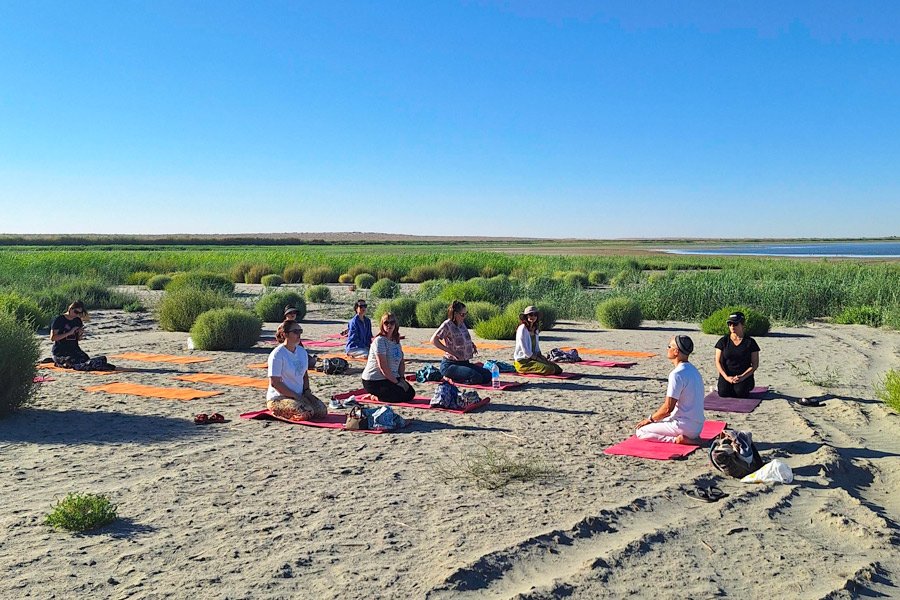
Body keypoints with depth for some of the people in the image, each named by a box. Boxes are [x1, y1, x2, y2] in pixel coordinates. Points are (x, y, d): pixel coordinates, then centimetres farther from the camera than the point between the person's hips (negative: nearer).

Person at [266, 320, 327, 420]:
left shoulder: (302, 351, 9)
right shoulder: (277, 354, -15)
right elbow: (274, 383, -18)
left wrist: (307, 391, 0)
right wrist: (296, 396, -18)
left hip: (299, 395, 8)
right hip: (278, 398, -8)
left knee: (322, 410, -12)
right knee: (307, 413, -27)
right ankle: (278, 413, 0)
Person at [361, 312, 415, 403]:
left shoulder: (396, 341, 11)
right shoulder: (379, 341, -16)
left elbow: (401, 362, 11)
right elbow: (383, 366, -22)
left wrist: (402, 378, -5)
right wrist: (397, 382, -19)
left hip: (391, 378, 9)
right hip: (373, 381, -9)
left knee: (410, 393, -2)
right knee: (401, 396, -21)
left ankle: (379, 395, 11)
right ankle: (374, 397, -1)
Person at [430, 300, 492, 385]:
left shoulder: (462, 323, 11)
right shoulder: (447, 325, -12)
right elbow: (434, 340, -23)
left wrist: (472, 345, 11)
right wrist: (451, 352, -23)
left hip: (465, 363, 9)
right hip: (450, 365, -9)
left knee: (488, 375, -3)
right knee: (477, 378, -26)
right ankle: (449, 378, -5)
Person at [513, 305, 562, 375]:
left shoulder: (535, 330, 12)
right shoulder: (523, 329, -14)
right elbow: (525, 350, -18)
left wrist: (541, 357, -1)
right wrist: (538, 359, -13)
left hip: (532, 358, 9)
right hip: (522, 361, -9)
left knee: (558, 369, 0)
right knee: (550, 369, -24)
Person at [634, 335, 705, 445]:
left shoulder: (677, 374, -19)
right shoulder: (693, 370, 11)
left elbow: (668, 408, -21)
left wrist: (650, 419, -5)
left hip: (685, 426, -9)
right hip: (697, 427, 9)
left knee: (640, 431, -4)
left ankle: (676, 439, -14)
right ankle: (689, 437, 7)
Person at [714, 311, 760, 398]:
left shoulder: (750, 342, 2)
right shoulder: (723, 341, 6)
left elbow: (755, 364, 0)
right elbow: (718, 362, 2)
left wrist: (742, 377, -15)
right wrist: (726, 377, -13)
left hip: (744, 376, -1)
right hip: (726, 375, 1)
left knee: (740, 392, -28)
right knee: (723, 392, -25)